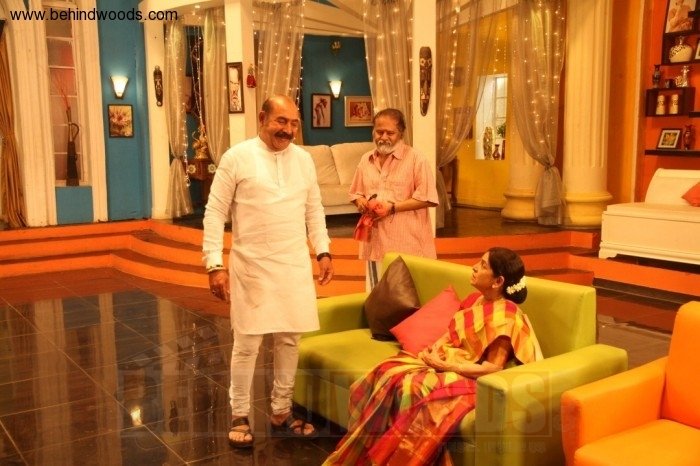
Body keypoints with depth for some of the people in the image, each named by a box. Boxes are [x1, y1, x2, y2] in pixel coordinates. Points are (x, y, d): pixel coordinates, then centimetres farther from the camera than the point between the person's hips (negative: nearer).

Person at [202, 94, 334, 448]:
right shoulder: (237, 157, -6)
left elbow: (314, 209, 15)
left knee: (289, 340, 11)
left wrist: (323, 252, 8)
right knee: (247, 343, 2)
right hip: (252, 267, -4)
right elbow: (215, 213, -7)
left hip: (295, 265, 4)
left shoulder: (303, 159, 7)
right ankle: (240, 416, 20)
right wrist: (214, 265, -13)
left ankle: (281, 412, 27)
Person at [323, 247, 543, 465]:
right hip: (445, 361, 8)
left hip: (468, 377, -8)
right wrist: (435, 347, -6)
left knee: (412, 387, -29)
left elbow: (492, 368, -20)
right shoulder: (475, 299, 8)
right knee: (389, 372, -12)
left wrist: (445, 366, -21)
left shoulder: (504, 317, -18)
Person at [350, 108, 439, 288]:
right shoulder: (366, 159, 10)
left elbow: (427, 198, -12)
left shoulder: (415, 158, -8)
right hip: (376, 241, 5)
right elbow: (356, 193, 19)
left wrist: (393, 207, -18)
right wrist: (361, 202, -5)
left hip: (407, 243, -5)